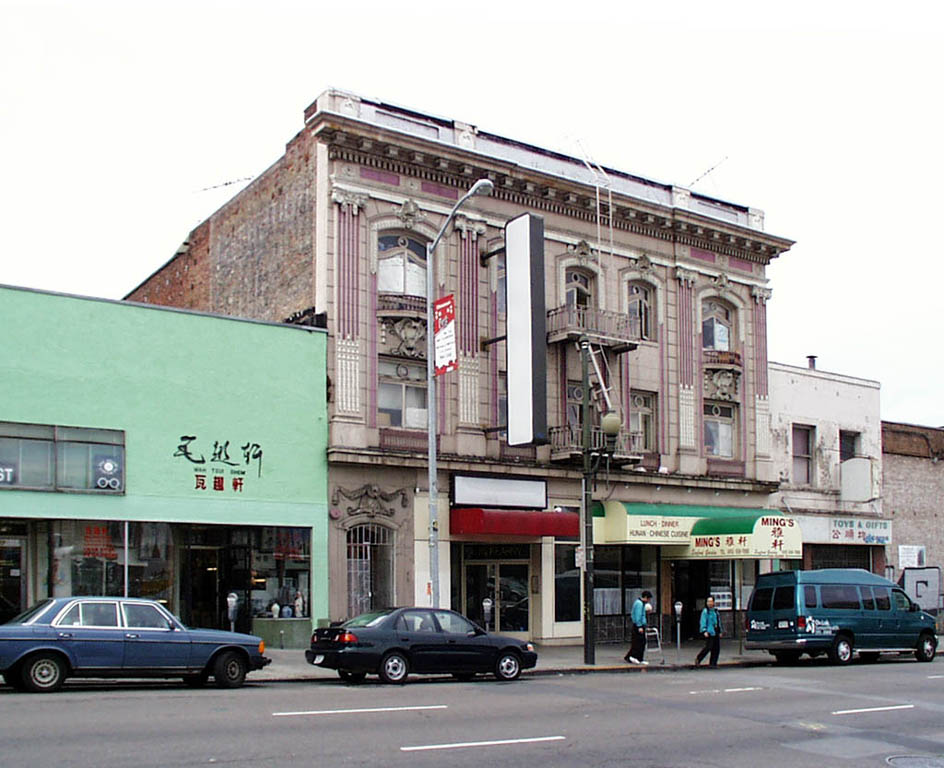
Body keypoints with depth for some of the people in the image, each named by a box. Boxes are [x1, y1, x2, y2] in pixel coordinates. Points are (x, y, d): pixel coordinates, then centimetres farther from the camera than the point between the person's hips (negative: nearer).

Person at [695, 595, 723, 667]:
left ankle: (713, 663, 9)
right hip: (709, 632, -7)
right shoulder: (705, 611, -5)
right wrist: (704, 631, -21)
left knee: (716, 648, 2)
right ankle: (698, 659, 4)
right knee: (709, 647, -11)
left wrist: (720, 632, 20)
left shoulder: (716, 611, 17)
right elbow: (703, 622, -10)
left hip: (716, 632, 7)